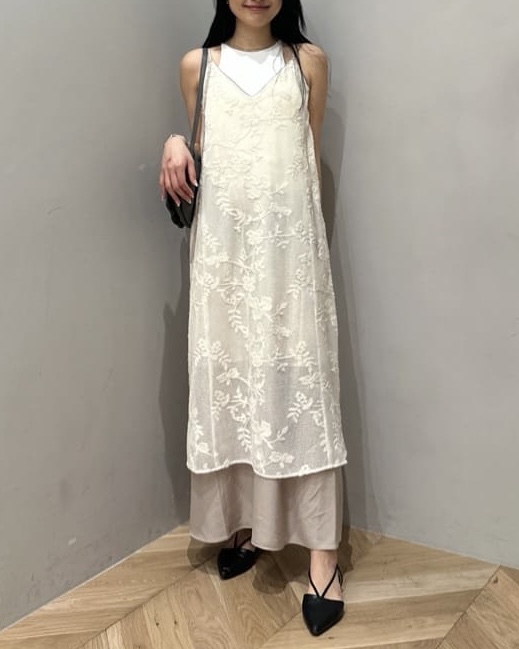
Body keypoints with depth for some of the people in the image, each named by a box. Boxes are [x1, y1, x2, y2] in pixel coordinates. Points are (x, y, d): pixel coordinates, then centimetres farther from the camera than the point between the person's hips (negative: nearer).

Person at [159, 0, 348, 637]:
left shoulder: (308, 61, 9)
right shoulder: (197, 66, 11)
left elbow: (311, 157, 11)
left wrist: (305, 238, 10)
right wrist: (175, 145, -3)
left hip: (290, 248, -1)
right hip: (223, 250, 2)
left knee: (300, 386, -4)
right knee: (228, 383, 5)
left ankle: (322, 555, 1)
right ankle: (242, 522, 22)